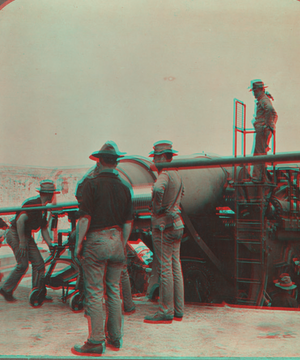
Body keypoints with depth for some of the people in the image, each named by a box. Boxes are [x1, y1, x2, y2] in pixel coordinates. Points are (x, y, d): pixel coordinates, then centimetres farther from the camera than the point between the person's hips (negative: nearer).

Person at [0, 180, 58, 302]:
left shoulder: (43, 208, 11)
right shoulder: (32, 204, -19)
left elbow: (44, 229, 15)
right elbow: (20, 221, -27)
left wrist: (50, 244, 4)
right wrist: (21, 242, -27)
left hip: (27, 236, 9)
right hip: (15, 234, -9)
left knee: (39, 263, 1)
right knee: (23, 265, -12)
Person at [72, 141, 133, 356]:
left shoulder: (92, 184, -8)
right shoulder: (124, 187, 7)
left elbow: (85, 218, -12)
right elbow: (128, 222, 8)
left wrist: (78, 243, -5)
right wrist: (122, 246, 16)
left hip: (96, 241, -5)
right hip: (117, 240, 6)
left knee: (94, 292, 0)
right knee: (114, 291, 13)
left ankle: (96, 342, 4)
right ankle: (115, 338, 20)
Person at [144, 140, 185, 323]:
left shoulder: (164, 174, -15)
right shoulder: (177, 175, 14)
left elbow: (158, 189, -37)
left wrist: (157, 208, -21)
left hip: (163, 226, -9)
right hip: (176, 224, 9)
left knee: (165, 268, -4)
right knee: (175, 266, 11)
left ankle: (165, 311, 2)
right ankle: (178, 309, 17)